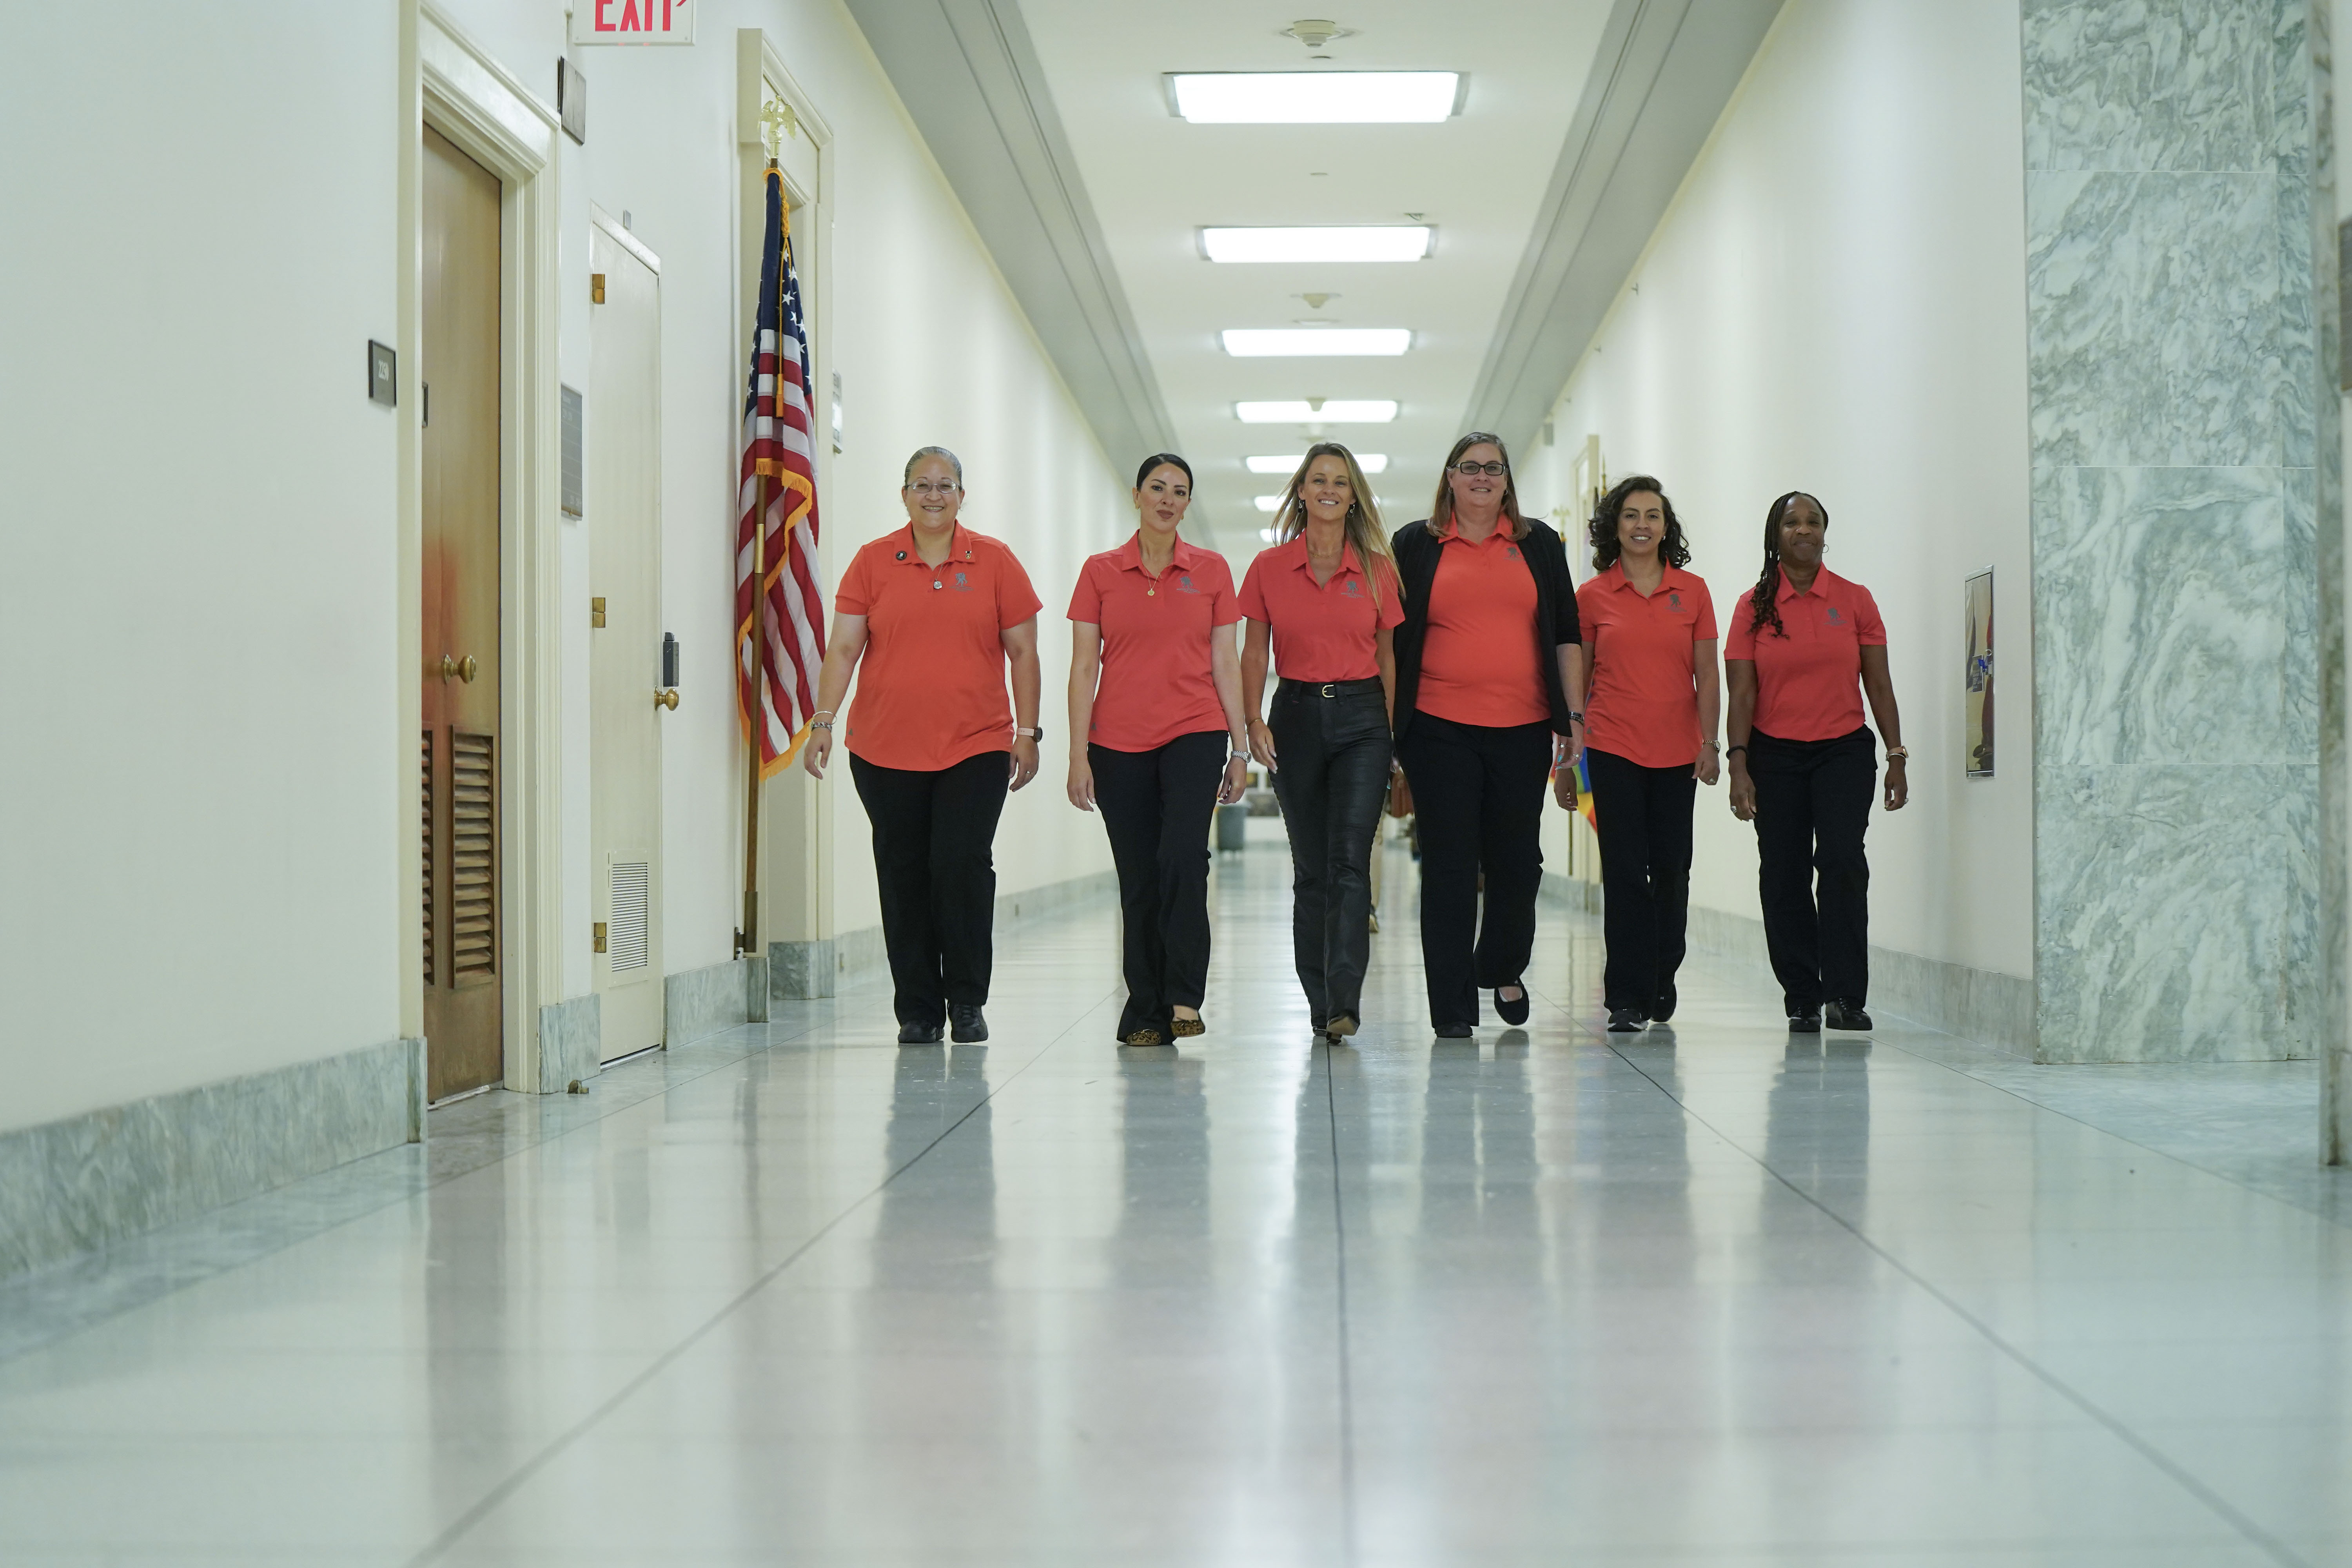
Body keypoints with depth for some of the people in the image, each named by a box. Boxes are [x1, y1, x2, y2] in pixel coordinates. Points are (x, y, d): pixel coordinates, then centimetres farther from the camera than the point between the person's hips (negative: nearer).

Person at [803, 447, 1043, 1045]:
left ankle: (967, 1000, 3)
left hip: (976, 747, -1)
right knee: (903, 876, 4)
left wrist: (1027, 731, 4)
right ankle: (917, 1011, 13)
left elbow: (1022, 651, 8)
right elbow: (843, 648, 3)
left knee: (962, 864, -12)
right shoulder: (872, 562, 6)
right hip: (885, 749, 1)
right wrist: (823, 720, -7)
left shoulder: (994, 561, 6)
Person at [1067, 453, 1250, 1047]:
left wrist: (1241, 747, 4)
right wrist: (1078, 755, -4)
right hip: (1119, 742, 1)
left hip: (1194, 735, -1)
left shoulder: (1211, 570, 5)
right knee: (1139, 879, 4)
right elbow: (1084, 667, 2)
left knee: (1183, 854, -21)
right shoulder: (1100, 572, 4)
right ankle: (1145, 1013, 14)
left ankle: (1184, 999, -16)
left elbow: (1226, 662, 7)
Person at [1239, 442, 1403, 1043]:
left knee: (1350, 860, -14)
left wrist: (1393, 731, 6)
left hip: (1361, 717, -1)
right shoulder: (1269, 567, 5)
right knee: (1311, 869, 6)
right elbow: (1254, 653, 7)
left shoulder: (1376, 569, 5)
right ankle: (1320, 1004, 14)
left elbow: (1388, 655, 10)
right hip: (1297, 716, 1)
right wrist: (1254, 721, -5)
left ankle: (1345, 1001, -19)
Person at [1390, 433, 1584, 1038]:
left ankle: (1502, 968, 32)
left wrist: (1574, 715, 5)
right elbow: (1393, 637, 8)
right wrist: (1387, 724, 3)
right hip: (1440, 730, -2)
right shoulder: (1415, 545, 7)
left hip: (1522, 729, 2)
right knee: (1449, 867, -1)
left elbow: (1566, 635, 12)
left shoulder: (1539, 544, 12)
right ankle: (1452, 1009, 4)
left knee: (1518, 860, 7)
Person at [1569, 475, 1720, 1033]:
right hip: (1614, 750, -2)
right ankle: (1627, 1000, 0)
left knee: (1671, 872, 8)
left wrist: (1710, 742, -2)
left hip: (1676, 752, 2)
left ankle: (1662, 983, 26)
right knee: (1625, 873, -4)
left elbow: (1706, 675, 6)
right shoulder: (1592, 596, 2)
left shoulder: (1692, 591, 5)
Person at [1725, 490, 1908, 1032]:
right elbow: (1742, 693, 1)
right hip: (1775, 756, 1)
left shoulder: (1855, 601, 5)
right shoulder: (1753, 607, 3)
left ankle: (1845, 996, -14)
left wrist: (1896, 756, 4)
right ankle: (1802, 1000, 11)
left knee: (1842, 860, -17)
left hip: (1845, 750, 0)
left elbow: (1879, 685, 8)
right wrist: (1739, 765, -7)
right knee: (1783, 874, 1)